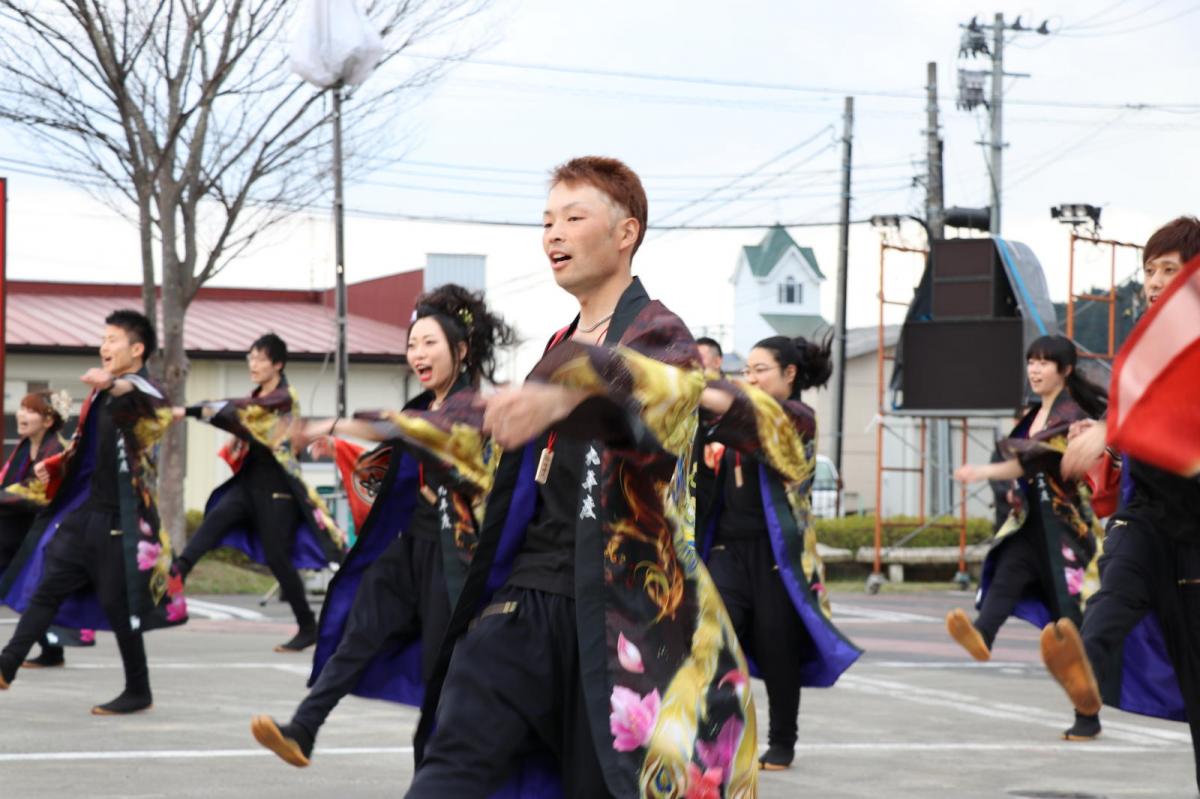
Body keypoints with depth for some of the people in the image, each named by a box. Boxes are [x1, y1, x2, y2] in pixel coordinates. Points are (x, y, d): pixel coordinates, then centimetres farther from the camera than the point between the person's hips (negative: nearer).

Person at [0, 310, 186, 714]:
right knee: (47, 586, 2)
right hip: (86, 510, 7)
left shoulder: (144, 393, -12)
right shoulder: (101, 394, 13)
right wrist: (54, 467, 8)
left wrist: (116, 385, -59)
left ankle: (138, 692, 13)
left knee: (119, 604, 0)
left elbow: (155, 407, -38)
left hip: (122, 518, -7)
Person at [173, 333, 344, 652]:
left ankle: (308, 627, 9)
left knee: (277, 557, -4)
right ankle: (177, 572, -42)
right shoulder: (257, 398, 13)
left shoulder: (284, 398, -11)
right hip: (249, 481, 7)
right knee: (215, 519, -21)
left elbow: (239, 410, -23)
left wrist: (190, 411, -29)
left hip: (276, 486, -7)